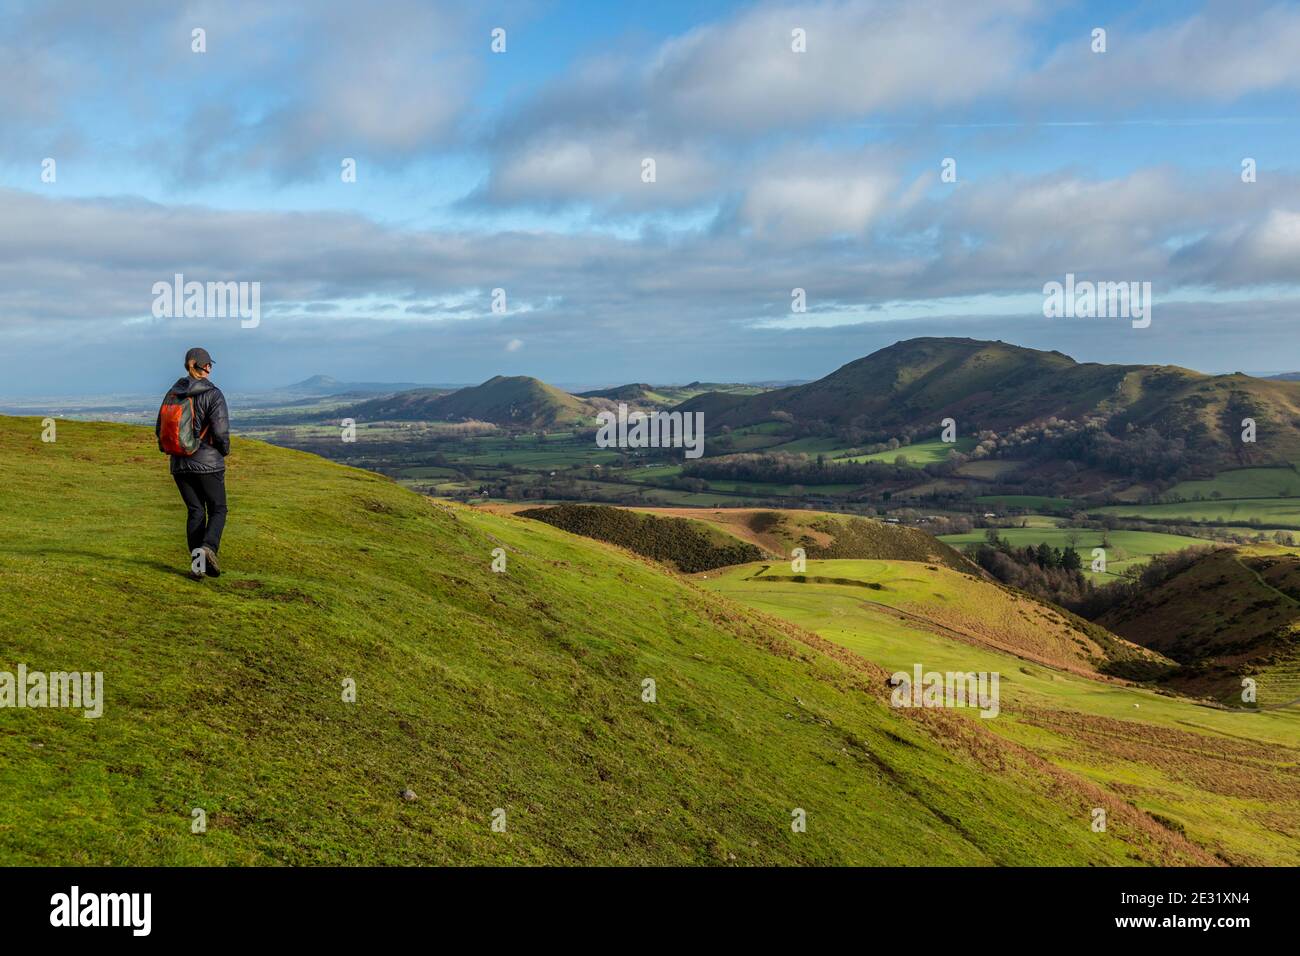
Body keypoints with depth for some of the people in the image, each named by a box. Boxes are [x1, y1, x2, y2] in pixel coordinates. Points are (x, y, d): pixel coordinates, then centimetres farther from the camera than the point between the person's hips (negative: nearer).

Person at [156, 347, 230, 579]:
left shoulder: (172, 394, 4)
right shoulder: (213, 394, -13)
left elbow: (160, 430, 6)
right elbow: (221, 431, -20)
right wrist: (225, 450, 0)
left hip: (179, 464, 5)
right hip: (208, 463, -5)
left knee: (195, 512, 12)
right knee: (218, 510, 9)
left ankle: (198, 565, 5)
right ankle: (208, 547, -18)